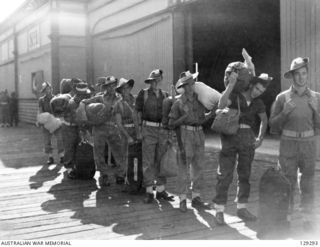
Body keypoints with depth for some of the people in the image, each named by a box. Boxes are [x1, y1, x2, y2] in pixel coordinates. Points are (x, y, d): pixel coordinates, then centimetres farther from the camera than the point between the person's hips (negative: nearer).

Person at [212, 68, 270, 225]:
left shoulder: (258, 103, 10)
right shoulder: (234, 95, -5)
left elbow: (264, 120, 26)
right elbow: (221, 105, -25)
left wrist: (260, 138, 17)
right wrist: (231, 84, -27)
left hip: (248, 138, 5)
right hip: (230, 137, -5)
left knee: (245, 174, 10)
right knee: (225, 175, -4)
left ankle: (241, 208, 21)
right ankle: (219, 210, 3)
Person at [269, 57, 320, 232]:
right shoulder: (282, 97, -2)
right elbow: (273, 125, -1)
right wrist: (285, 112, -17)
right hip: (288, 144, -1)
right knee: (287, 183, 1)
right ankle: (286, 218, 11)